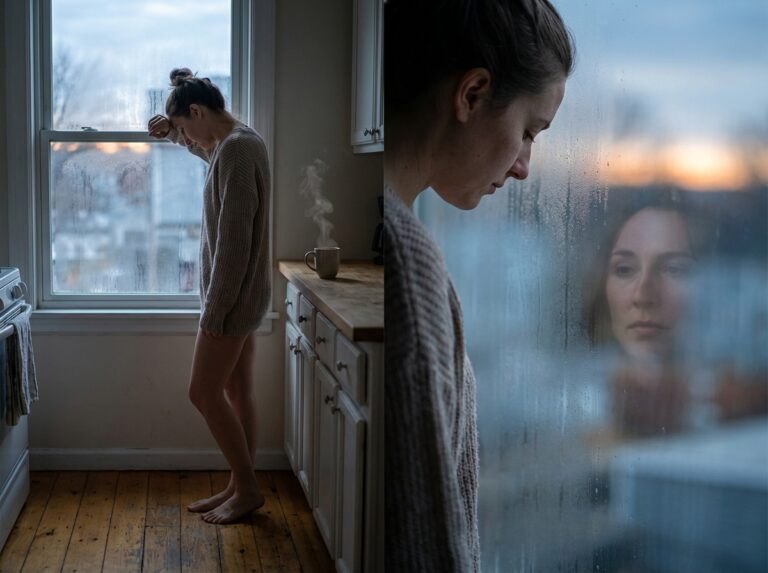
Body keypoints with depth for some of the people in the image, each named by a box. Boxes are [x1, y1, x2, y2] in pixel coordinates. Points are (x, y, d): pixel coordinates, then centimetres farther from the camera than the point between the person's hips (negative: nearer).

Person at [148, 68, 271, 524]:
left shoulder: (236, 149, -20)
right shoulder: (240, 141, 11)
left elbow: (233, 241, -23)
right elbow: (206, 148, 38)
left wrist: (214, 310, -20)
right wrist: (172, 132, 18)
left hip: (234, 297, -10)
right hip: (244, 295, 10)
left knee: (204, 392, -1)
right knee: (237, 393, 13)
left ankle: (249, 489, 9)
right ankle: (240, 488, 22)